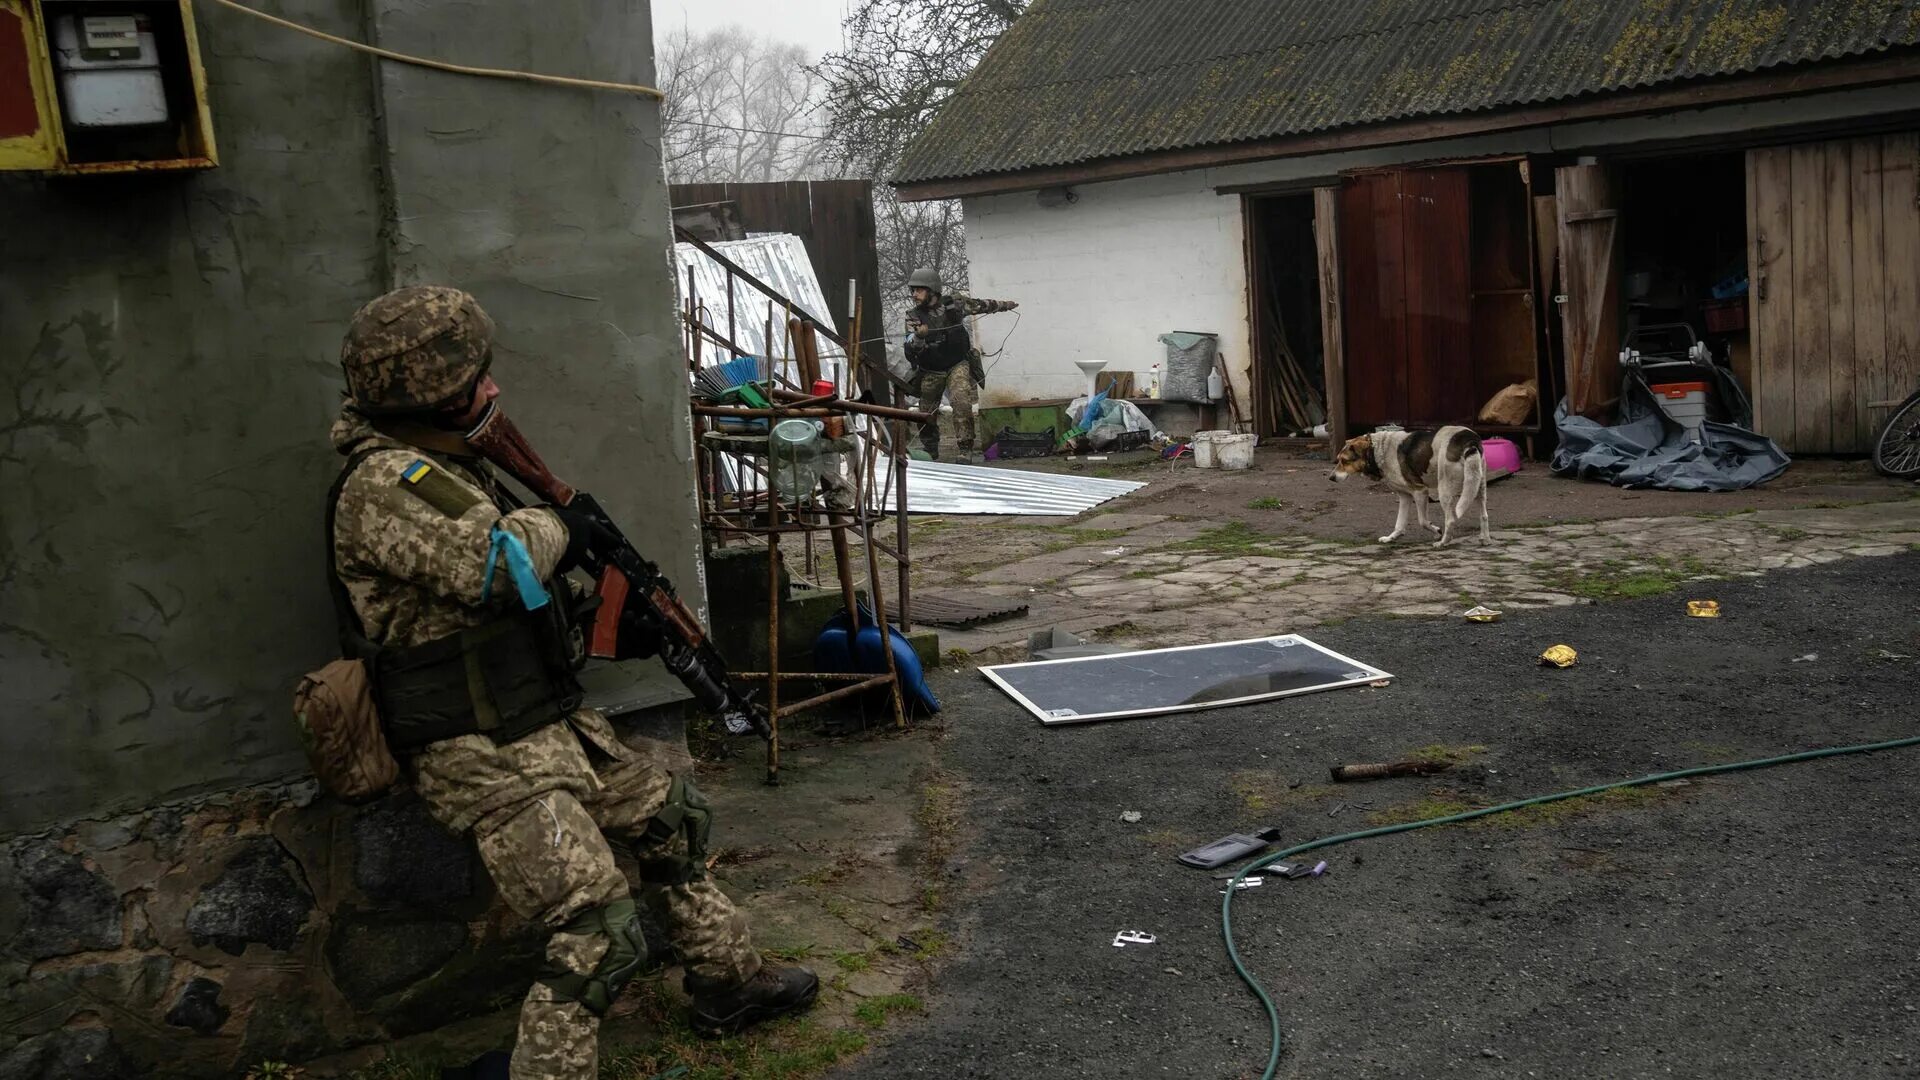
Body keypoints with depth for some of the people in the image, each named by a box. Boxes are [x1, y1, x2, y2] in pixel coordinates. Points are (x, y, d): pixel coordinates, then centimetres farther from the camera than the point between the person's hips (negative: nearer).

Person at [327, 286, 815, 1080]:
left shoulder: (441, 467, 12)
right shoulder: (381, 486, -19)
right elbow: (494, 567, -32)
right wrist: (553, 526, -11)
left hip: (550, 731, 10)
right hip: (487, 760, -10)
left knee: (672, 813, 21)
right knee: (600, 933, -17)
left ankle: (726, 983, 36)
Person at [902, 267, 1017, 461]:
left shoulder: (954, 304, -9)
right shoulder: (913, 316, -11)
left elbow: (982, 305, 9)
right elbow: (911, 348, -22)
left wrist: (1006, 305, 22)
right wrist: (918, 336, -45)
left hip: (957, 365, -2)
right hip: (930, 372, 2)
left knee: (961, 402, -25)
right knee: (927, 414, 10)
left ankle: (966, 450, -23)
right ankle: (930, 456, 30)